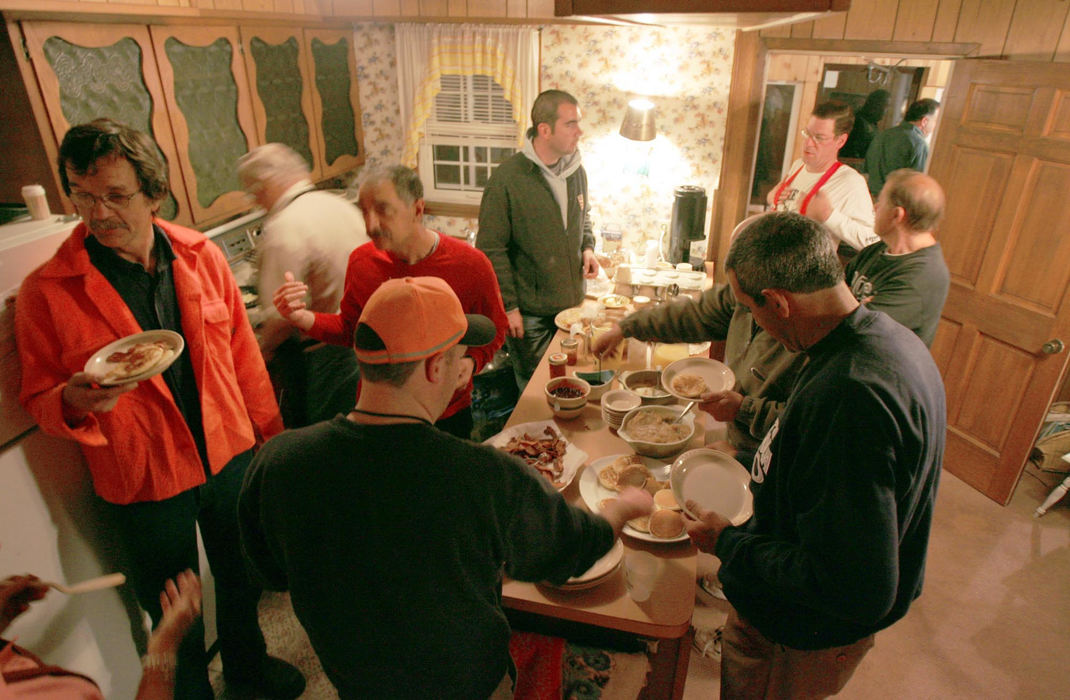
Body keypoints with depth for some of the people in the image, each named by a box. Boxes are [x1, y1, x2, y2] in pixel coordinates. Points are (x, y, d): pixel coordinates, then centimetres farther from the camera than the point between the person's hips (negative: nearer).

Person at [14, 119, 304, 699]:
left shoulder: (201, 256, -5)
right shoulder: (46, 292, -14)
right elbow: (37, 401, -4)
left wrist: (271, 435, 5)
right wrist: (75, 401, -28)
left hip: (231, 456, 3)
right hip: (143, 484, -3)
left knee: (242, 579, 25)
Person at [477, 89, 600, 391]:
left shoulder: (576, 170, 4)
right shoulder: (507, 179, -17)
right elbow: (491, 250, -14)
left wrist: (587, 247, 1)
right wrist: (508, 307, -14)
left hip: (572, 303, 6)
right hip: (530, 313, -6)